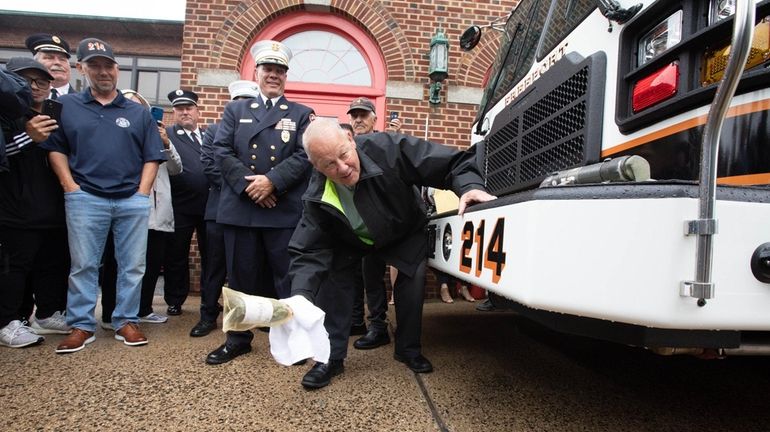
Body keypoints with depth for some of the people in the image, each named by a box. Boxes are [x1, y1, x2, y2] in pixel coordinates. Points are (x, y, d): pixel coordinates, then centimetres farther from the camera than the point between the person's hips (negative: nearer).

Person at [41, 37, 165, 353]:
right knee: (83, 265, 4)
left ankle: (126, 322, 15)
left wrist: (142, 192, -2)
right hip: (85, 199, 0)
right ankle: (81, 325, 15)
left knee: (133, 265, 4)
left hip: (133, 200, 1)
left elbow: (152, 156, 8)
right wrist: (70, 187, -3)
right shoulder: (66, 106, 9)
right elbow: (55, 148, 7)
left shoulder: (138, 112, 10)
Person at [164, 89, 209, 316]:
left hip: (210, 204, 3)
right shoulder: (166, 134, 2)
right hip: (180, 206, -3)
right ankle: (174, 301, 22)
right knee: (176, 256, 8)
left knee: (211, 255, 11)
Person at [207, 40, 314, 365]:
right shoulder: (235, 110, 16)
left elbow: (304, 156, -2)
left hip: (285, 210, -1)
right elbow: (222, 151, 3)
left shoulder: (301, 114, 11)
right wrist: (248, 184, -11)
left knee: (289, 276, 3)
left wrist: (272, 180, -15)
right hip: (239, 207, 2)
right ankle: (238, 338, 24)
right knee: (241, 275, 10)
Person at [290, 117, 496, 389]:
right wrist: (301, 295, -47)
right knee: (331, 275, -16)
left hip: (405, 232, 0)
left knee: (414, 275, -13)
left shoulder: (388, 148, -39)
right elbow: (309, 253, -30)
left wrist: (470, 186, -55)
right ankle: (331, 357, 0)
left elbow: (451, 162, -35)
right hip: (351, 241, 1)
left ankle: (409, 350, 11)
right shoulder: (317, 197, -30)